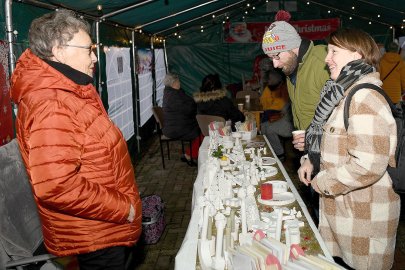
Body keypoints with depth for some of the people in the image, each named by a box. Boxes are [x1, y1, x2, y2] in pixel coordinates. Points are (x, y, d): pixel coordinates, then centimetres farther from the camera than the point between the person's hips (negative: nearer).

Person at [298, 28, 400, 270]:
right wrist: (312, 161, 8)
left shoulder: (365, 98, -22)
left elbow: (368, 165, -30)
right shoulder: (345, 93, 10)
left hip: (363, 214, -9)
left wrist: (322, 182, -17)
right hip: (340, 206, 9)